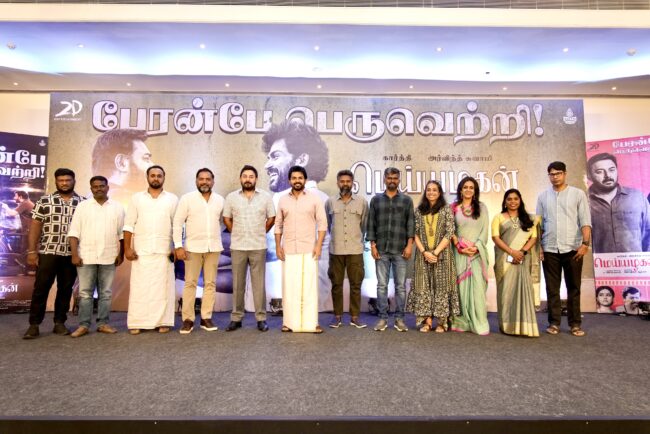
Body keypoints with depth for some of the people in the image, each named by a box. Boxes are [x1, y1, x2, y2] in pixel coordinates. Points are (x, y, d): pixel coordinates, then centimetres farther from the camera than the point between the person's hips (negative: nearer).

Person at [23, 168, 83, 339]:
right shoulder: (44, 201, 3)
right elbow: (35, 227, 1)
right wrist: (31, 250, -5)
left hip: (72, 254, 1)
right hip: (47, 252, -1)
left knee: (65, 289, 8)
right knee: (40, 288, 1)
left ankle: (60, 323, 18)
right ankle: (34, 325, 10)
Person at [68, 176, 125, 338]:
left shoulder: (118, 207, 7)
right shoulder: (82, 206, 4)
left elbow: (122, 234, 7)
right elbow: (74, 232, 0)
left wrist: (121, 254, 2)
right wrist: (74, 254, -7)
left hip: (109, 257, 1)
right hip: (86, 257, -1)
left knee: (106, 293, 7)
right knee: (85, 292, 2)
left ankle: (103, 323, 15)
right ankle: (83, 325, 9)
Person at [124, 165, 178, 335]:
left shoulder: (172, 199, 7)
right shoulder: (137, 198, 8)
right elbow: (129, 225, 5)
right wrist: (127, 248, -3)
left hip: (164, 251, 0)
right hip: (141, 251, 0)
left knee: (163, 286, 1)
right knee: (139, 287, 1)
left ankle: (163, 322, 7)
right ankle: (137, 323, 7)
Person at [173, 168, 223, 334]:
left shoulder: (220, 200, 7)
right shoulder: (187, 198, -2)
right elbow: (177, 223, -4)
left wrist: (216, 237, 10)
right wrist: (178, 246, -10)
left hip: (214, 247, 3)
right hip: (193, 247, -3)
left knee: (210, 283, 5)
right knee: (190, 283, 0)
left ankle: (206, 318, 13)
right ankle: (188, 319, 8)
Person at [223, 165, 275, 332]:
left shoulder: (266, 197, 2)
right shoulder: (231, 197, 3)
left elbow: (271, 218, 8)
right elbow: (226, 219, 11)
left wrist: (261, 234, 8)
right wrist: (237, 234, 10)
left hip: (258, 247, -1)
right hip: (237, 247, 1)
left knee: (259, 283, 2)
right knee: (237, 284, 7)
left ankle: (261, 318, 11)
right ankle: (236, 318, 17)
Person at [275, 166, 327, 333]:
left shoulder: (315, 199, 1)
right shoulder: (283, 200, 9)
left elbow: (322, 223, -1)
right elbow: (278, 225, 11)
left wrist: (319, 245, -10)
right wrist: (278, 246, 2)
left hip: (309, 250, -2)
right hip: (288, 250, 2)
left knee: (310, 285, -1)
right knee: (289, 285, 3)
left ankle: (312, 322, 5)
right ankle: (289, 321, 12)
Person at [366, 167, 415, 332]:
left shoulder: (406, 200, 8)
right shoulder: (376, 200, 9)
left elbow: (411, 223, 4)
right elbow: (371, 224, 7)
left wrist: (409, 244, -5)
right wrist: (373, 245, -1)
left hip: (400, 250, 0)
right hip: (381, 250, 1)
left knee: (400, 286, 3)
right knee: (382, 285, 3)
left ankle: (399, 319, 12)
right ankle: (383, 318, 10)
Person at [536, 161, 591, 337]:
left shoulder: (578, 194, 3)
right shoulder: (543, 196, 9)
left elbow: (585, 221, -3)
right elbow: (539, 224, 9)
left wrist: (585, 243, -13)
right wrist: (539, 246, 3)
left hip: (572, 248, -2)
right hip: (549, 249, 2)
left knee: (573, 288, 6)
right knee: (552, 288, 5)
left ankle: (575, 323, 14)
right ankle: (554, 322, 13)